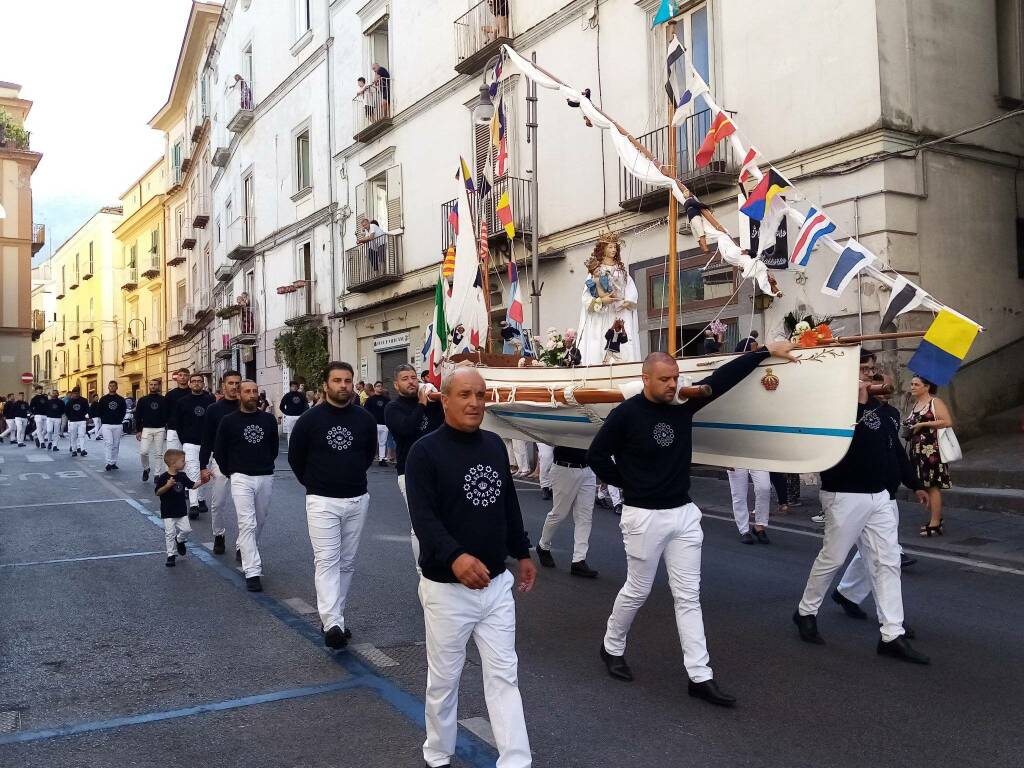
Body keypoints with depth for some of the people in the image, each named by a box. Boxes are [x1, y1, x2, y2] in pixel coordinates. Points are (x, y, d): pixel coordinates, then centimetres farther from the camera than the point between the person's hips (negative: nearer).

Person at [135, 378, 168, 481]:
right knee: (143, 452, -10)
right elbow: (138, 416, 5)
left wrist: (167, 430, 1)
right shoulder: (143, 400, 6)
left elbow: (167, 416, 7)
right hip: (146, 429, 0)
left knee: (158, 453, 2)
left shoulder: (163, 400, 5)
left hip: (160, 430, 0)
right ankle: (146, 469, 15)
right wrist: (138, 430, -2)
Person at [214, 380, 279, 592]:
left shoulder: (269, 420, 5)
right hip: (241, 478, -3)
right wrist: (229, 472, 8)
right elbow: (219, 450, 6)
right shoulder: (228, 421, -2)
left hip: (266, 477, 4)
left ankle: (249, 555, 36)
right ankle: (252, 572, -13)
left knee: (260, 522, 14)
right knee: (247, 523, -12)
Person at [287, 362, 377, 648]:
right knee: (327, 561, -11)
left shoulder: (365, 419, 2)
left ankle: (334, 617, 22)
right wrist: (313, 484, 10)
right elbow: (295, 457, 6)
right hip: (322, 501, -3)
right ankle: (333, 624, -16)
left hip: (357, 500, 4)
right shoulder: (310, 419, -6)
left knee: (347, 562, 10)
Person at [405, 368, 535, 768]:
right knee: (443, 678, 11)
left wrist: (523, 553, 19)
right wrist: (455, 557, -38)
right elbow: (423, 517, -23)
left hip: (496, 583, 5)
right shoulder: (425, 451, -13)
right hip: (446, 588, -5)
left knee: (504, 676, 8)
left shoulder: (494, 444, 6)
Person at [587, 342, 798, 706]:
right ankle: (612, 647, 33)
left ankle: (700, 677, 12)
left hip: (684, 513, 5)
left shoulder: (684, 404, 1)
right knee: (637, 591, 9)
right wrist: (627, 483, -3)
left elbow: (723, 378, 2)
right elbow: (596, 455, -7)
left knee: (689, 596, 6)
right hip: (644, 516, -5)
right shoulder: (626, 414, -14)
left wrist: (766, 351, 1)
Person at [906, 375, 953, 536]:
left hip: (932, 449, -8)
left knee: (933, 485, -8)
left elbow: (947, 422, -17)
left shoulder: (935, 402, -6)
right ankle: (934, 519, 18)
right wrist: (908, 428, 11)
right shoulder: (915, 405, 18)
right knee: (924, 486, 9)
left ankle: (935, 523, -6)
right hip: (917, 450, 8)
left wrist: (923, 424, -16)